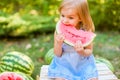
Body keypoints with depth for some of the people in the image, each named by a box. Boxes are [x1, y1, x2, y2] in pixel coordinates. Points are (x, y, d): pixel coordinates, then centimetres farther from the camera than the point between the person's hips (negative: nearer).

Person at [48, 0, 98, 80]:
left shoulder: (86, 31, -15)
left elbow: (90, 51, -6)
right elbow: (58, 54, -9)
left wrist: (83, 52, -29)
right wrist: (59, 44, -30)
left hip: (84, 64, 0)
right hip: (63, 64, 0)